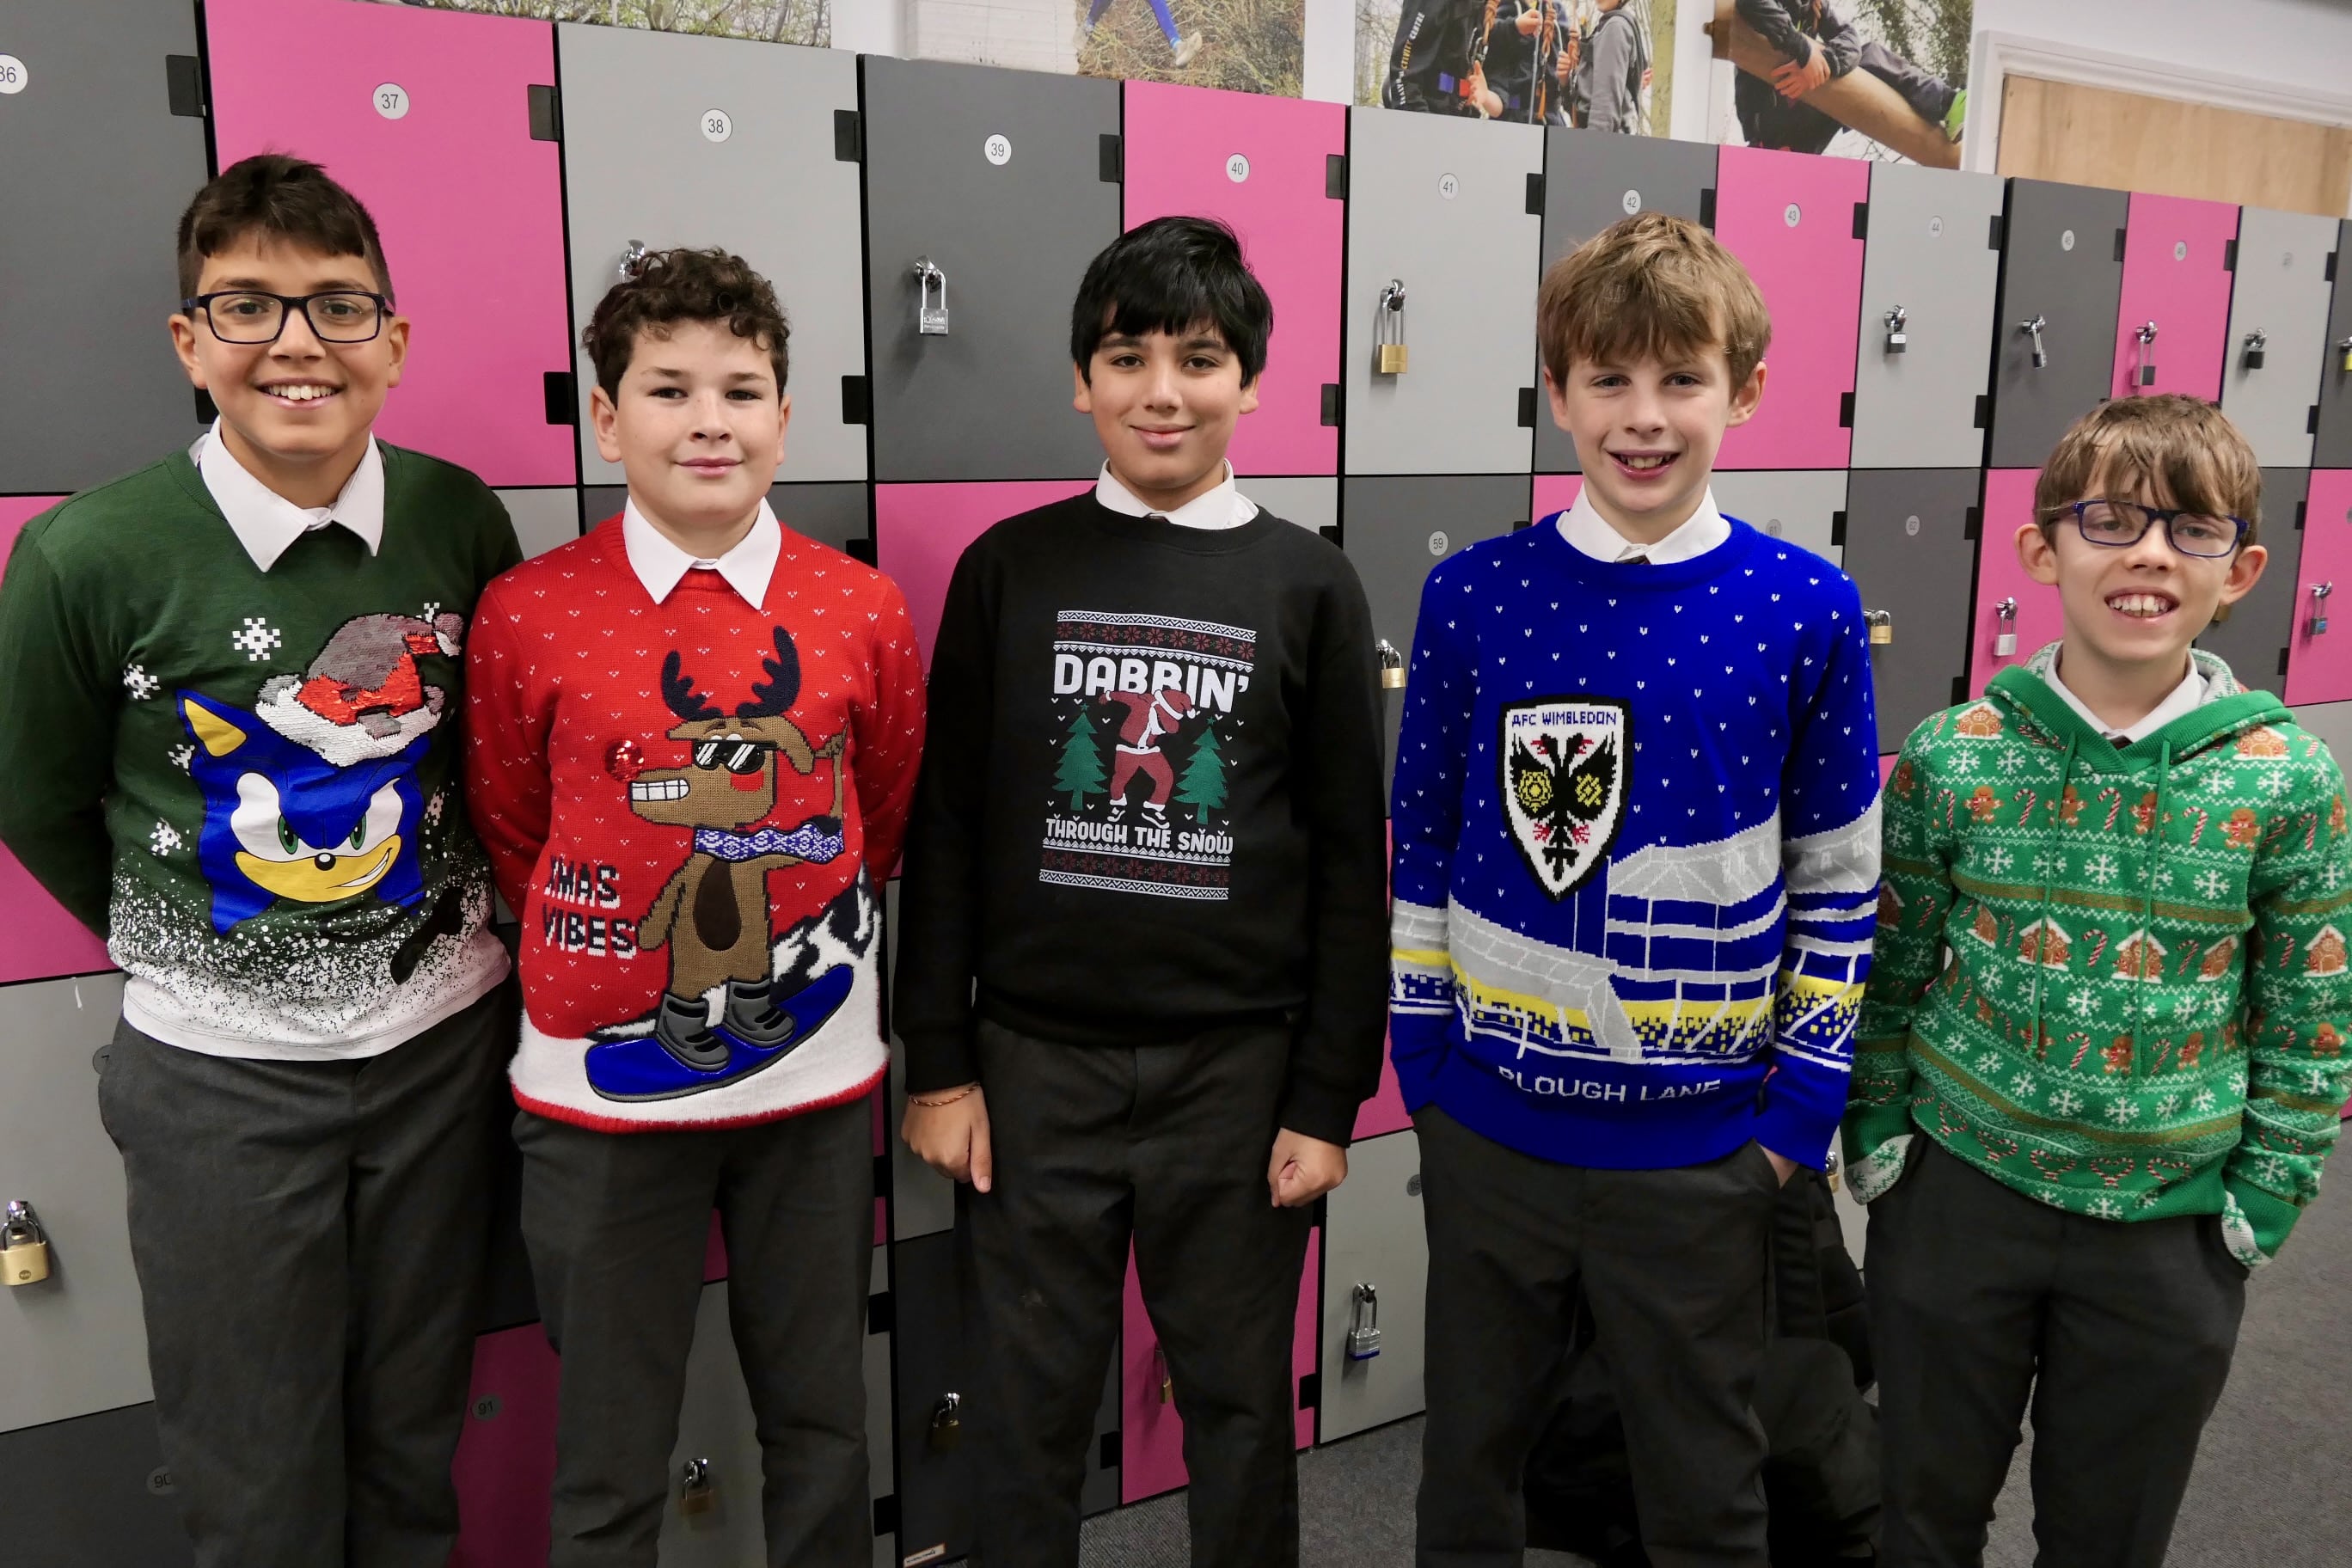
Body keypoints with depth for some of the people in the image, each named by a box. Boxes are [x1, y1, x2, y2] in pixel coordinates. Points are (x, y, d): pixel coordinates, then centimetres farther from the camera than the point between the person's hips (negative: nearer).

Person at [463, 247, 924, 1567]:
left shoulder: (863, 609, -3)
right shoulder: (529, 615, -7)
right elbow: (510, 832, 6)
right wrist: (595, 948, 6)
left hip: (814, 1074, 1)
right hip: (601, 1084, -1)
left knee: (822, 1424, 17)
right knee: (611, 1461, 13)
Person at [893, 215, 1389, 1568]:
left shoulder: (1311, 584, 0)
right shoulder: (1010, 569, 1)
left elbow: (1350, 863, 1)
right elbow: (945, 830, 3)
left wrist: (1328, 1098, -1)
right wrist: (939, 1064, 1)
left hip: (1238, 1065, 0)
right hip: (1034, 1062, 1)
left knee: (1239, 1401, 15)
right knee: (1029, 1407, 13)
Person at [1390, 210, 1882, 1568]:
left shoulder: (1807, 613, -8)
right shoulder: (1473, 596, -6)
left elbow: (1839, 883, -1)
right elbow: (1423, 846, 2)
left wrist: (1805, 1100, -1)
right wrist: (1425, 1049, 2)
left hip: (1703, 1141, 0)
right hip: (1490, 1123, 1)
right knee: (1472, 1450, 21)